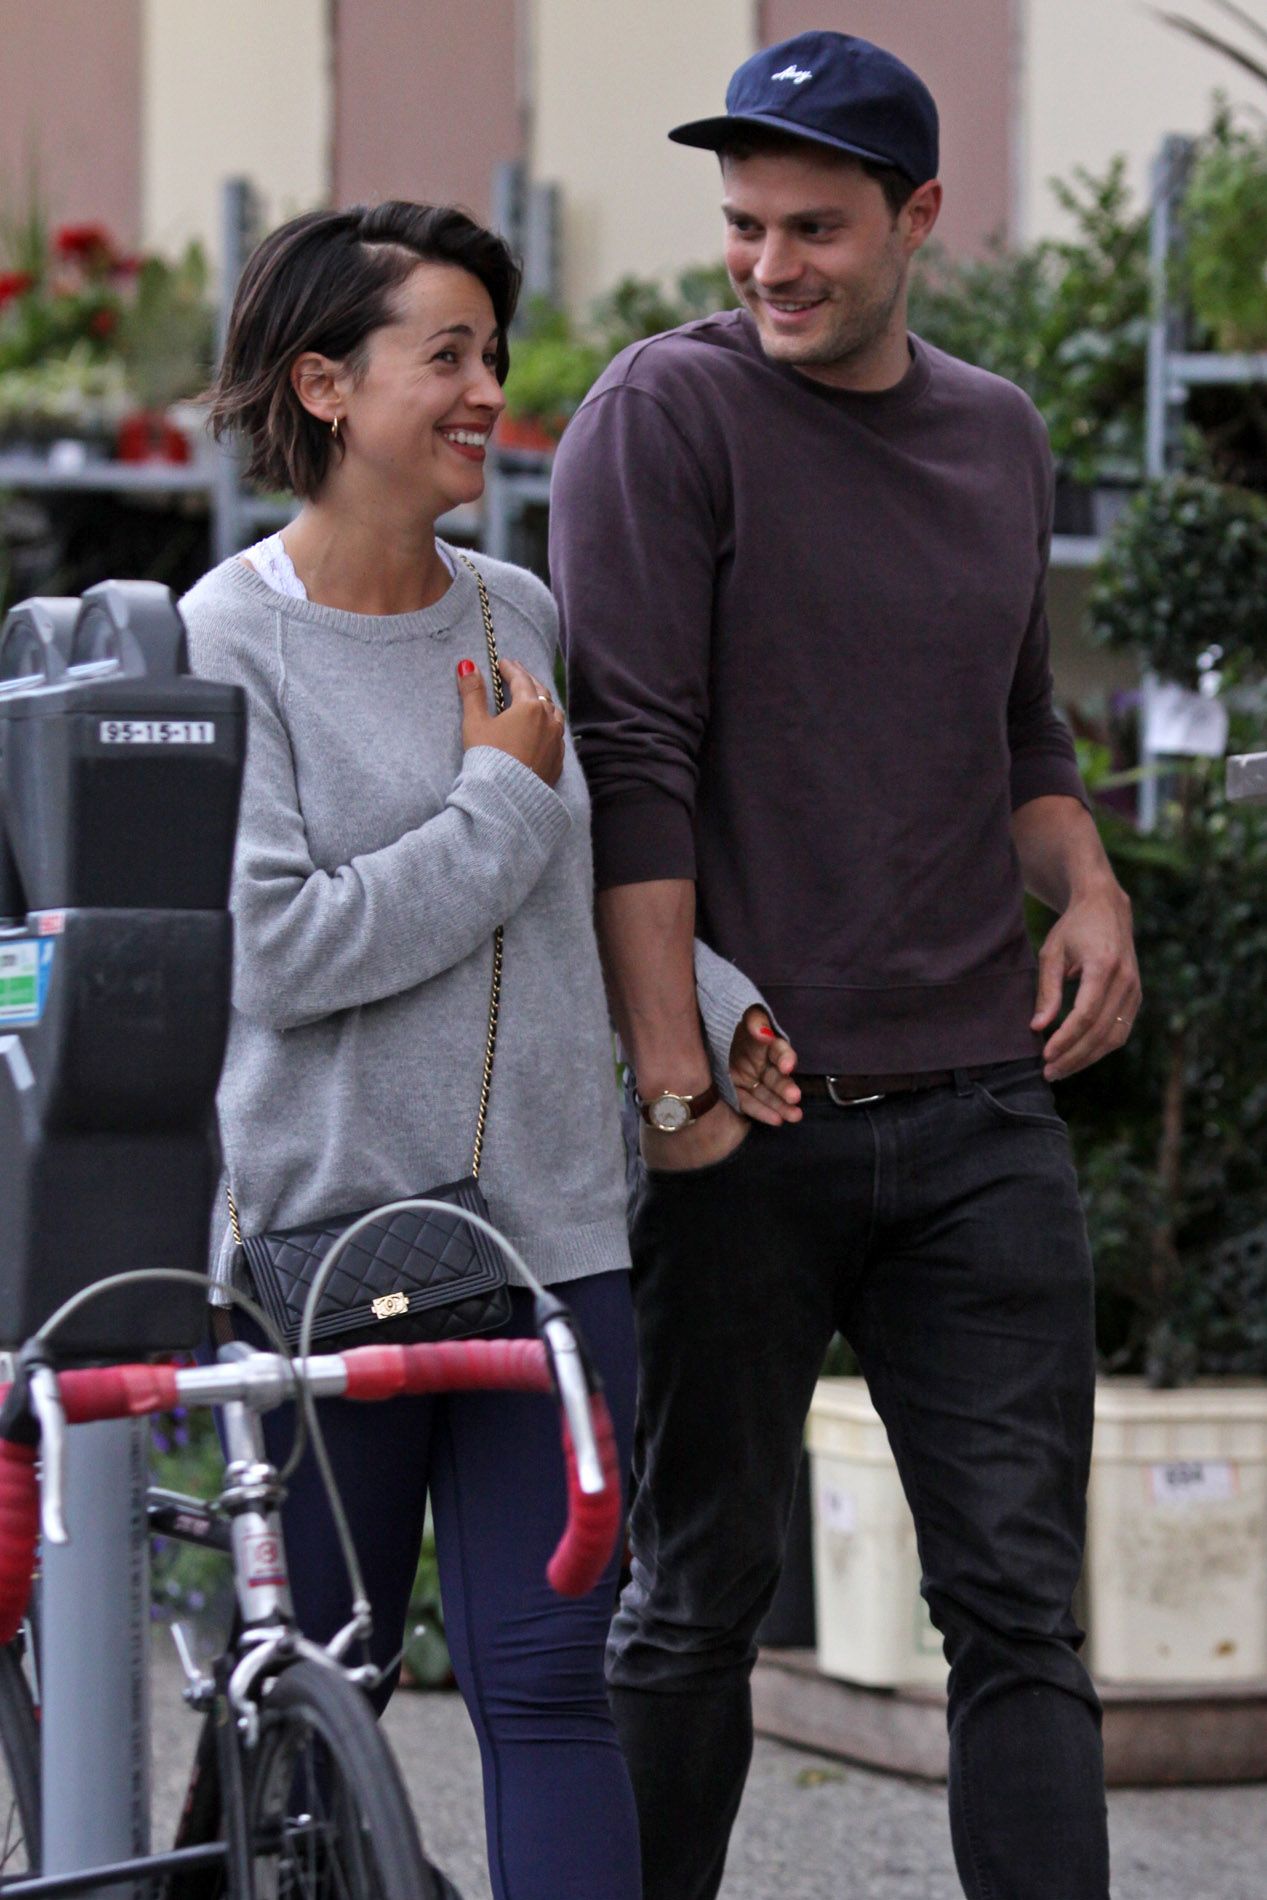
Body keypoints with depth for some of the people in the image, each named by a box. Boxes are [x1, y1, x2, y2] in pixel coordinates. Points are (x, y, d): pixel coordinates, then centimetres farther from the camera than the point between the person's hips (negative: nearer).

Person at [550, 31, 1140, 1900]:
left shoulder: (1001, 435, 14)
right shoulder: (668, 413, -4)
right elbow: (633, 763, -11)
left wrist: (1087, 886, 8)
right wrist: (673, 1071, -17)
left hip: (984, 1112, 4)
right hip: (754, 1113, -4)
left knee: (1020, 1604, 0)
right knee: (697, 1596, 4)